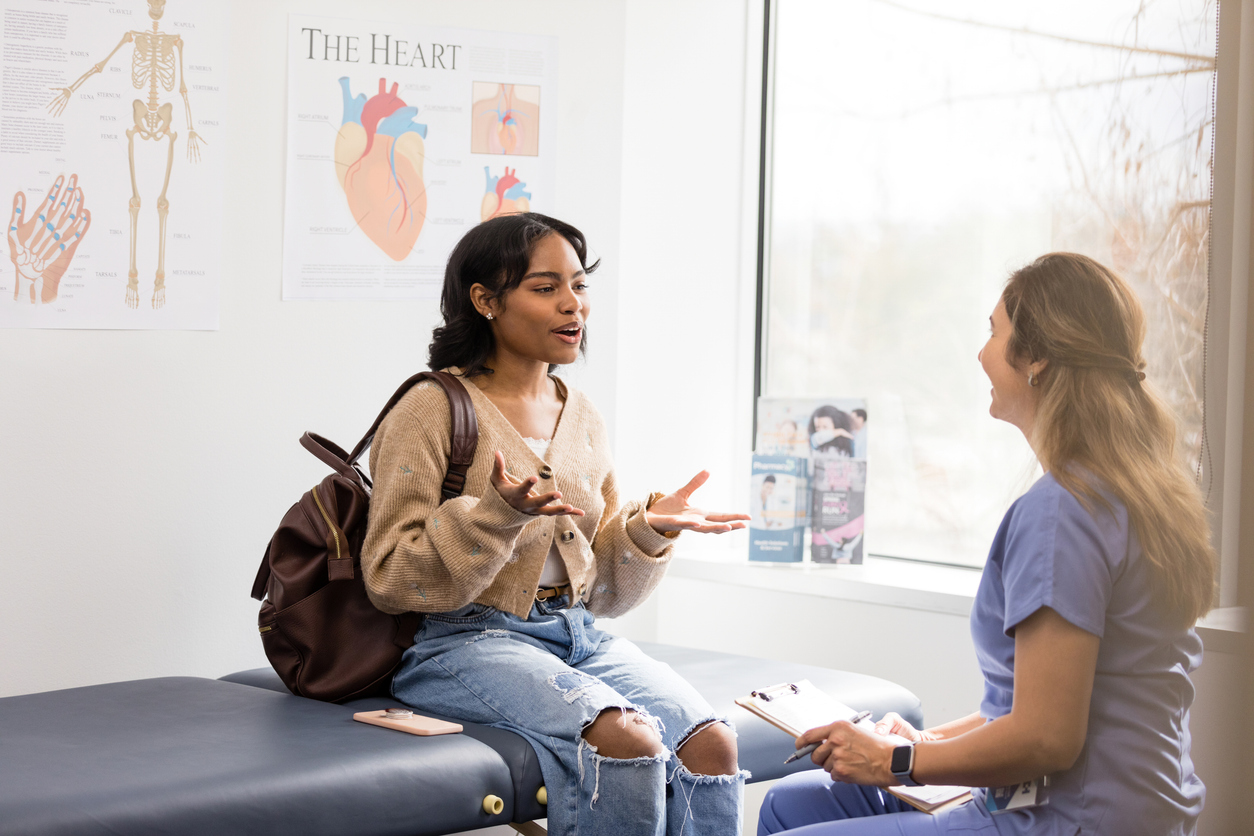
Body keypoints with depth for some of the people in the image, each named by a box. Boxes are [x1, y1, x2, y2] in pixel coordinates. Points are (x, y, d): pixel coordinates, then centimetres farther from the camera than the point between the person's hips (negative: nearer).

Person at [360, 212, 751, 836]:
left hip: (578, 636, 6)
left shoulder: (582, 418, 15)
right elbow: (390, 581, -8)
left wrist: (648, 531, -2)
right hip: (470, 639, -6)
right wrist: (497, 514, -21)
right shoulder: (433, 411, -3)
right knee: (629, 739, -32)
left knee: (712, 742, -22)